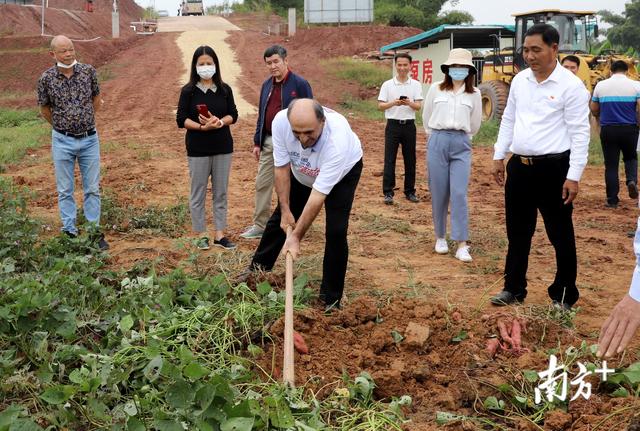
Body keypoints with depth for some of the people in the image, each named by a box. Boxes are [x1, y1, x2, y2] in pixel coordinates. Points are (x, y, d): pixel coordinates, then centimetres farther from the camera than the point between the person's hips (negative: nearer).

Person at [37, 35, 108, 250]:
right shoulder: (47, 78, -9)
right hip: (63, 141, -1)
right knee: (65, 190, 7)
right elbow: (45, 109, 7)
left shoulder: (88, 71, -5)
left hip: (89, 138, 1)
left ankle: (94, 232, 18)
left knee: (92, 189, 8)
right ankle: (70, 232, 17)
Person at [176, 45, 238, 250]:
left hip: (223, 147, 2)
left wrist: (220, 122, -17)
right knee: (198, 193, 4)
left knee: (221, 192, 7)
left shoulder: (224, 89, 4)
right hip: (198, 149, -2)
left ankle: (220, 235, 15)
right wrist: (202, 126, -21)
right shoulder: (188, 91, -3)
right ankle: (202, 235, 14)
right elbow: (181, 119, -6)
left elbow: (233, 115, 4)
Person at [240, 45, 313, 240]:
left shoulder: (299, 84, -9)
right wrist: (257, 142, 13)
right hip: (268, 141, 6)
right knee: (262, 183, 8)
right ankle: (260, 225, 18)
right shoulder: (267, 85, 10)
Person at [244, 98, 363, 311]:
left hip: (344, 169, -4)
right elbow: (282, 168, -19)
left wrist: (296, 237, -38)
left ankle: (331, 298, 0)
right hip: (303, 172, 4)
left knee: (336, 231, -15)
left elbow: (318, 195, -40)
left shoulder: (338, 140, -44)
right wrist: (285, 210, -18)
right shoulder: (280, 121, -34)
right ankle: (257, 270, 32)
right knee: (280, 219, 11)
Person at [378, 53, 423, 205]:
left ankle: (410, 191, 17)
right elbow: (380, 106, -2)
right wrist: (394, 103, -20)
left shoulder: (416, 85, 5)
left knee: (410, 160, 7)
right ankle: (388, 192, 1)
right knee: (389, 159, -3)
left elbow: (419, 106, -2)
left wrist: (409, 103, -24)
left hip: (409, 125, 2)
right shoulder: (387, 85, 2)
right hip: (393, 125, -1)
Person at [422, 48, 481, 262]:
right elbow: (426, 118, 15)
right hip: (437, 142, 0)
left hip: (461, 145, 0)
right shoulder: (436, 89, 5)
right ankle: (440, 237, 21)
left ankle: (462, 245, -8)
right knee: (439, 194, 4)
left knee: (459, 194, -8)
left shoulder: (474, 94, 6)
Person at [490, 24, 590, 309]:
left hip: (553, 169, -6)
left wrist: (574, 176, -16)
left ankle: (564, 296, 19)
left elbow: (579, 133, -12)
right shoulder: (519, 80, 8)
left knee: (560, 235, 6)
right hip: (519, 166, 6)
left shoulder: (571, 85, -11)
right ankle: (514, 289, 28)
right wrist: (499, 157, 14)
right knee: (517, 233, 15)